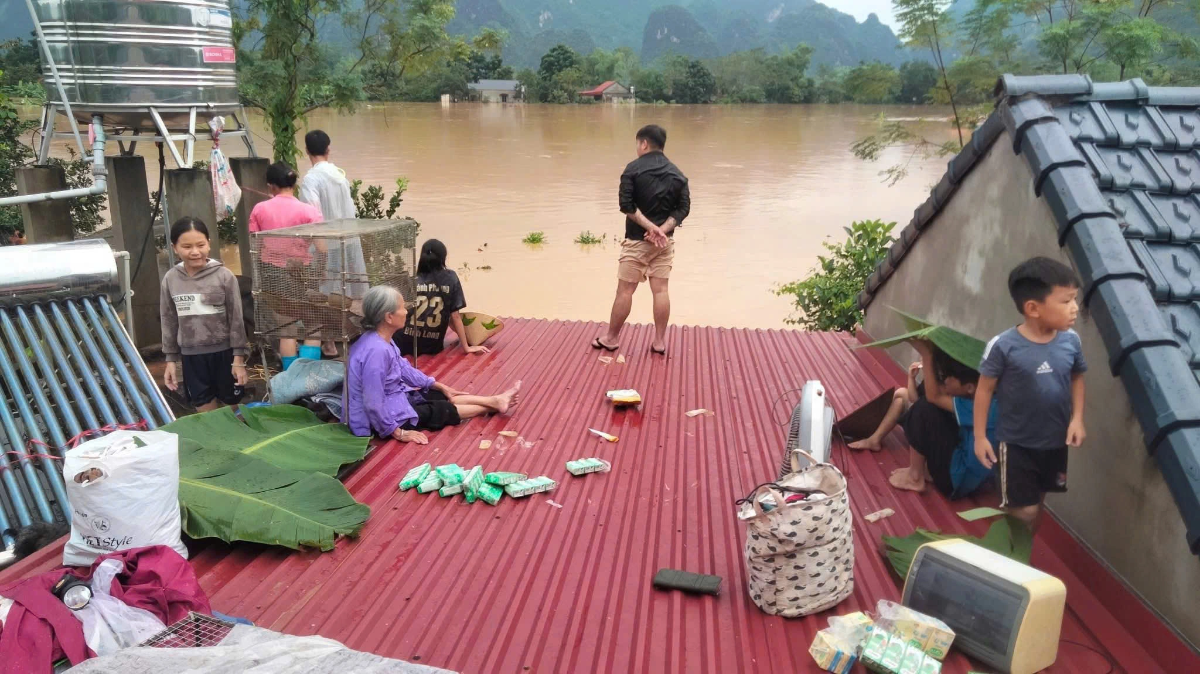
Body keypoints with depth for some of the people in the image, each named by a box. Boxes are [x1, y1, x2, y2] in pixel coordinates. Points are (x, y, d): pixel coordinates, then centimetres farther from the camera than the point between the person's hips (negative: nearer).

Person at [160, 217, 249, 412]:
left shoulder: (224, 276, -11)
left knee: (232, 407, 10)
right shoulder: (170, 279, -1)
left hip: (224, 352, -3)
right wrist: (171, 359, 9)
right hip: (191, 355, 3)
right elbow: (169, 321, 7)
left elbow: (236, 319, -7)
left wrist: (239, 357, -7)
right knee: (205, 409, 11)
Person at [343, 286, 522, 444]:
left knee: (442, 397, 13)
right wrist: (399, 433, -23)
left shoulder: (382, 340, -2)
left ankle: (495, 401, 23)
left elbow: (403, 368, 13)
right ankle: (494, 405, 22)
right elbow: (373, 404, -32)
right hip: (382, 418, -9)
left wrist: (441, 386, 18)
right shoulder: (376, 351, -34)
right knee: (443, 409, 5)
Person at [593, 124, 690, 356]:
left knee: (625, 290, 4)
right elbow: (683, 208, -2)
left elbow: (626, 204, -16)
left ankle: (611, 338, 16)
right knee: (660, 290, 6)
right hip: (665, 241, 4)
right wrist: (662, 229, -11)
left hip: (637, 240, -4)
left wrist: (649, 226, -15)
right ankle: (659, 341, 11)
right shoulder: (677, 174, 5)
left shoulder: (634, 168, -8)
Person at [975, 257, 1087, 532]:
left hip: (1056, 443, 5)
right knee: (1023, 511, 1)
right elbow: (984, 389, -12)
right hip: (1017, 444, -5)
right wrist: (980, 436, -9)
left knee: (1037, 505, 20)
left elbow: (1077, 378, 9)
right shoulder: (1004, 345, -22)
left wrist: (1077, 418, -3)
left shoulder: (1071, 341, -9)